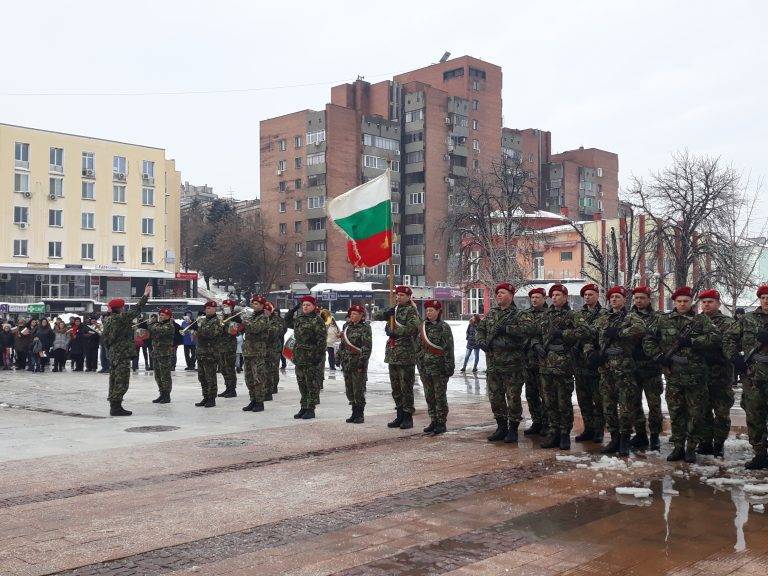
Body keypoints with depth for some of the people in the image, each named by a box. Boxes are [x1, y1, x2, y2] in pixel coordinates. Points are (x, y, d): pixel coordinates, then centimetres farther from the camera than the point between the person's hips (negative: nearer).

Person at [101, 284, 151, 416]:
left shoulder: (109, 320, 11)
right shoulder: (121, 318, -14)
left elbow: (104, 336, 18)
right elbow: (136, 310, -11)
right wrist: (145, 295, -4)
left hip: (113, 354, 9)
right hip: (123, 355, -9)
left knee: (114, 380, 12)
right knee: (122, 381, -6)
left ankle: (114, 406, 17)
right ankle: (116, 406, -6)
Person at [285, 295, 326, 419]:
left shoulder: (317, 320, -9)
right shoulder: (298, 318, 13)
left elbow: (321, 339, -13)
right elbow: (287, 322, 30)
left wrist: (319, 355, -19)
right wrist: (293, 309, 17)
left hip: (312, 357, -7)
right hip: (299, 356, 7)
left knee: (312, 384, -1)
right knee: (301, 383, 12)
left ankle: (311, 409, 5)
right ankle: (304, 407, 21)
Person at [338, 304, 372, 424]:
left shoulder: (365, 327, -7)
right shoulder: (346, 326, 13)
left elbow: (367, 347, -11)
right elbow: (342, 343, 21)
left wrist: (361, 362, -16)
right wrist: (340, 356, 14)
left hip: (358, 364, -7)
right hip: (346, 363, 7)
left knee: (358, 390, -3)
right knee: (349, 390, 10)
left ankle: (360, 414, 6)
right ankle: (354, 413, 19)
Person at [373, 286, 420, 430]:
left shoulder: (411, 311, -5)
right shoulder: (394, 310, 16)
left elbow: (412, 328, -21)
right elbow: (376, 316, 13)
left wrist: (393, 331, -15)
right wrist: (387, 312, -6)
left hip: (406, 355, -7)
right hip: (392, 354, 7)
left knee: (406, 387, -3)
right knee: (395, 388, 11)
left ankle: (408, 417, 4)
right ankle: (400, 416, 20)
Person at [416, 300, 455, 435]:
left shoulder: (444, 327, -7)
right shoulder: (422, 326, 10)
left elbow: (449, 349, -10)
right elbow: (418, 346, 17)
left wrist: (449, 367, -14)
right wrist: (418, 361, 12)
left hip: (439, 368, -6)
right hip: (424, 367, 6)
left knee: (440, 396, 1)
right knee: (429, 396, 11)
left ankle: (441, 423, 8)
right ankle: (433, 421, 20)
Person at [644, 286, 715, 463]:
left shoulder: (702, 320, 4)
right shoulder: (663, 320, 8)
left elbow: (712, 337, -12)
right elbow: (648, 340, 8)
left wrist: (691, 341, -20)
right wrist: (659, 356, -5)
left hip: (695, 375, -1)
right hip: (672, 375, 1)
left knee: (695, 414, 3)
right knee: (675, 413, 8)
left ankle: (691, 448, 15)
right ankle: (678, 447, 18)